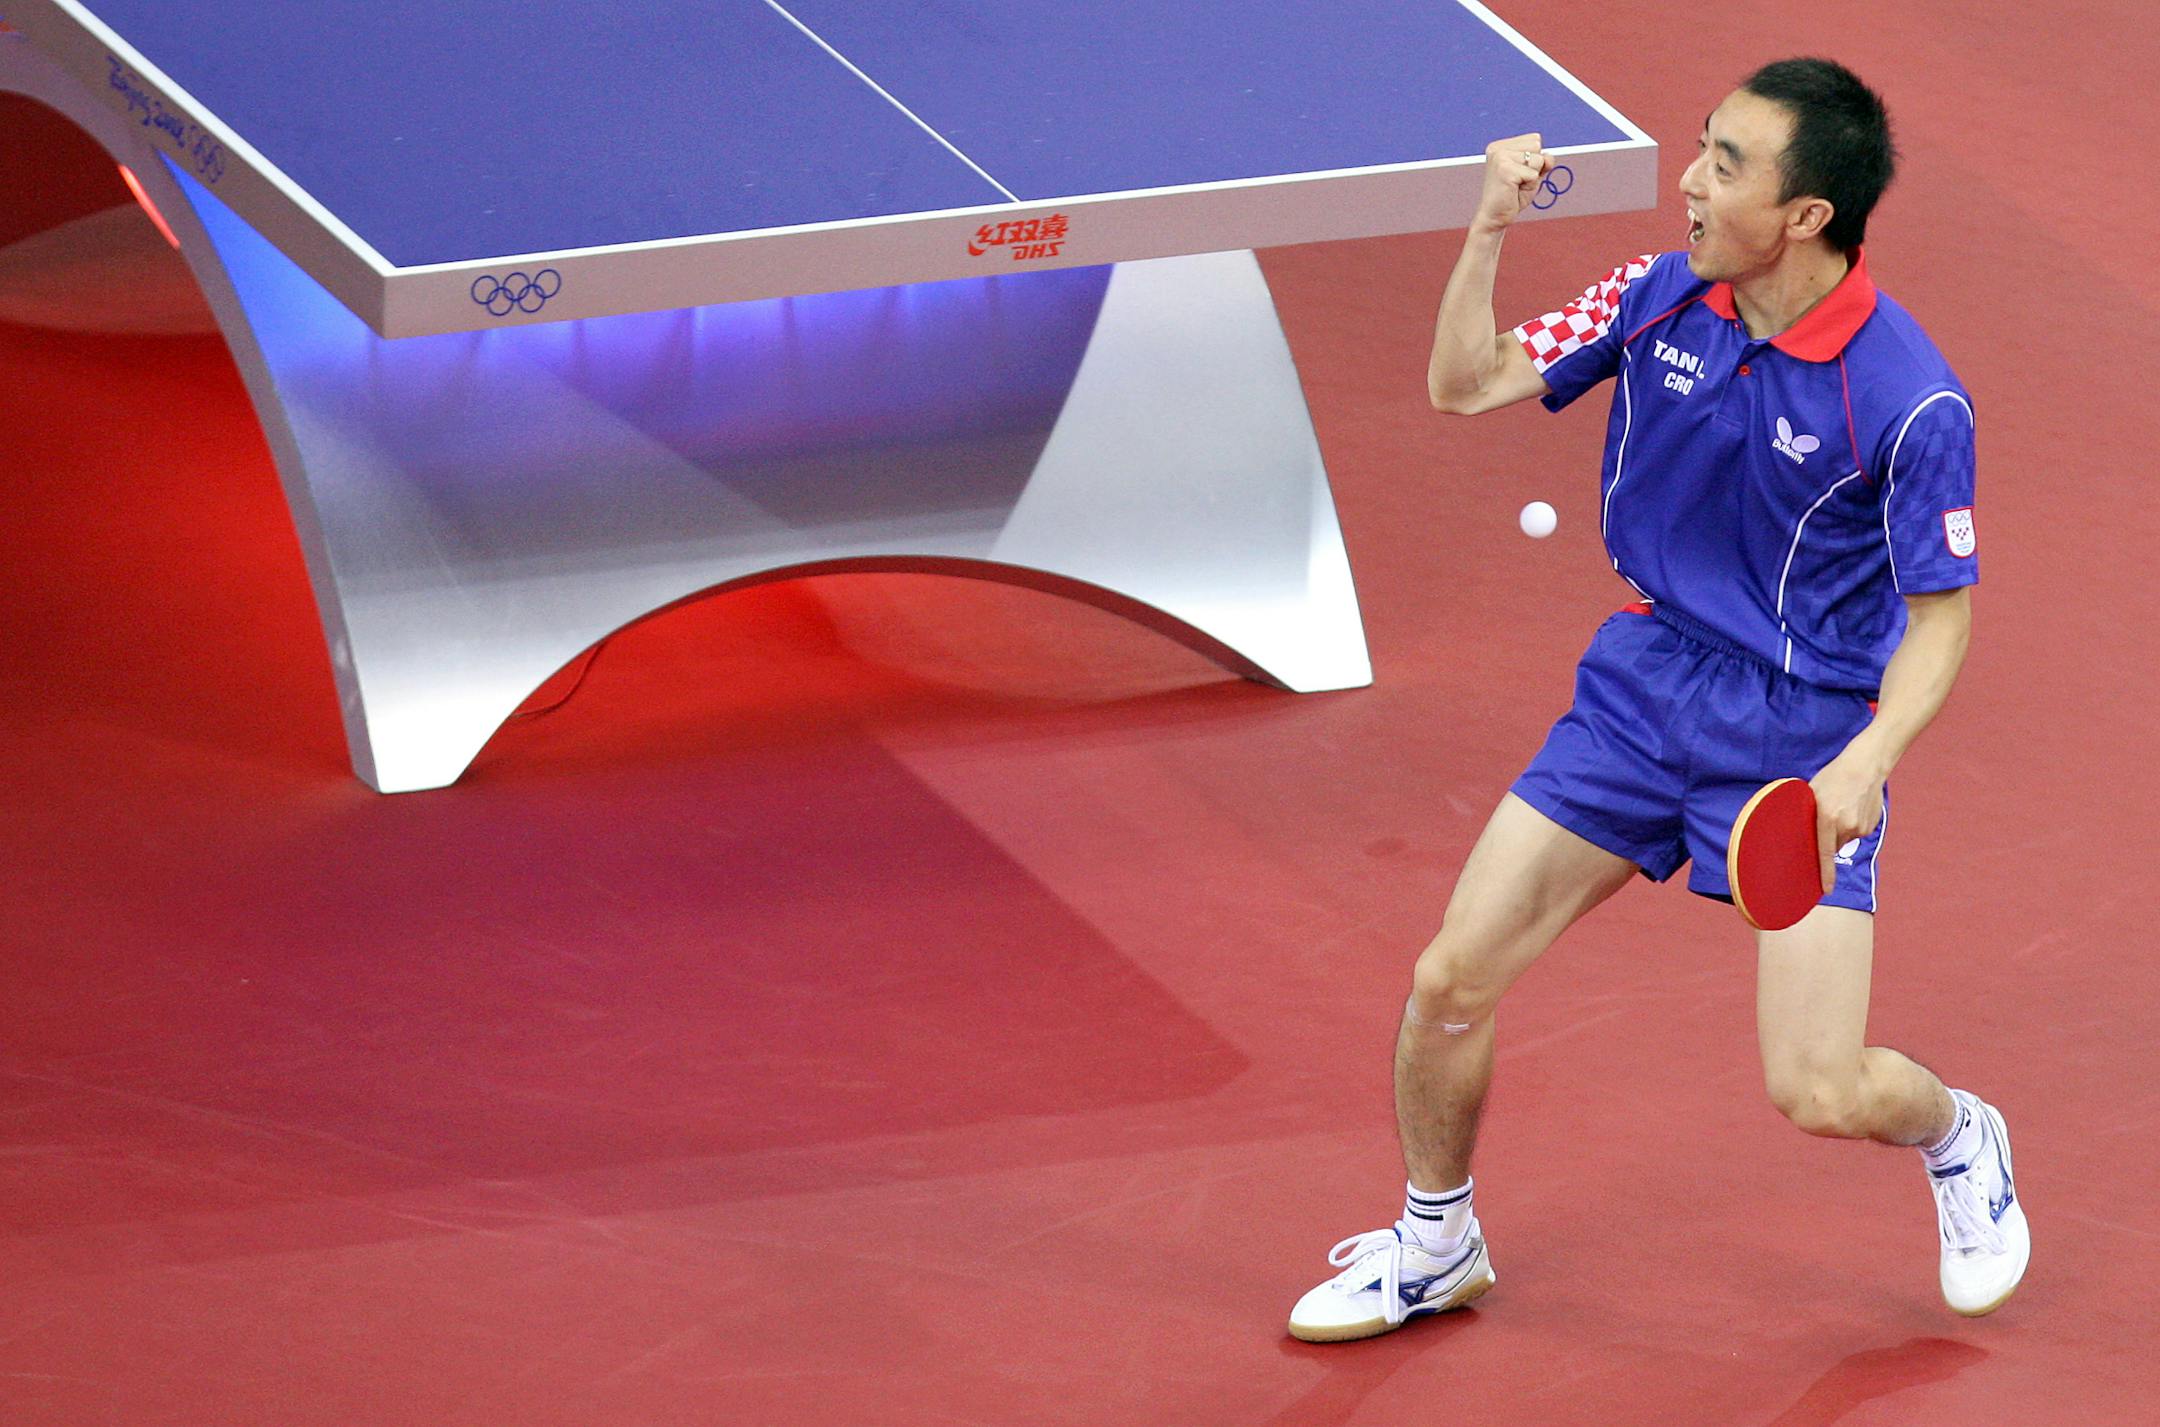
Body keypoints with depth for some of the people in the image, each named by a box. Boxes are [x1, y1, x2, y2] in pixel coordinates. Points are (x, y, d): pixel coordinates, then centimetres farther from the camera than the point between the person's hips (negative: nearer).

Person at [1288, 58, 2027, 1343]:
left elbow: (1940, 612, -12)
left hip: (1806, 737, -5)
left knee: (1818, 1093, -10)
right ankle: (1435, 1244, 25)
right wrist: (1491, 229, -13)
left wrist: (1867, 758, -27)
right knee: (1451, 982, -1)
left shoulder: (1911, 401, -21)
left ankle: (1959, 1137, 27)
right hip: (1647, 683, 5)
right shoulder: (1661, 297, -6)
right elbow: (1467, 384, 2)